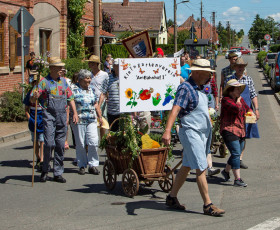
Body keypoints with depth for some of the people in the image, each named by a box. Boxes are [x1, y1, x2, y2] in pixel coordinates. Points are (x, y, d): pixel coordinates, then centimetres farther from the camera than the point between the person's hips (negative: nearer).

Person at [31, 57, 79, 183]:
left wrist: (75, 113, 9)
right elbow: (32, 99, -5)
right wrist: (35, 96, -28)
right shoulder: (44, 82, -1)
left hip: (62, 115, 4)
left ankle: (58, 173, 11)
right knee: (49, 143, -12)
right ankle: (45, 170, 6)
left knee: (60, 145, 4)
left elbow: (70, 98, 18)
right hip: (49, 115, -4)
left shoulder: (63, 81, 14)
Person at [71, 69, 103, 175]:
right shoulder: (74, 90, -1)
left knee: (93, 142, -7)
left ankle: (93, 165, 1)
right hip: (79, 120, -4)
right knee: (80, 144, 1)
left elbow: (96, 105, 22)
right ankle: (82, 165, 12)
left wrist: (100, 116, 20)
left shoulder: (91, 90, 16)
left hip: (92, 120, 4)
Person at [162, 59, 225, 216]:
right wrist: (167, 131, -37)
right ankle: (208, 205, -7)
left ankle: (172, 197, 23)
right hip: (191, 132, -9)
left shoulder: (200, 88, 16)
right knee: (201, 169, -10)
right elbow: (175, 109, -26)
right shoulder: (185, 88, -14)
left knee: (187, 167, 14)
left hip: (203, 132, 9)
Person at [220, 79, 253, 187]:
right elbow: (237, 109, -26)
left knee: (237, 154, 14)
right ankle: (237, 179, -15)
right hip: (229, 130, -8)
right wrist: (238, 100, -7)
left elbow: (247, 108, 26)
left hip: (241, 131, 8)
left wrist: (250, 113, 4)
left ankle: (226, 171, 37)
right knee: (236, 153, -14)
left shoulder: (240, 99, 14)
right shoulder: (226, 100, -12)